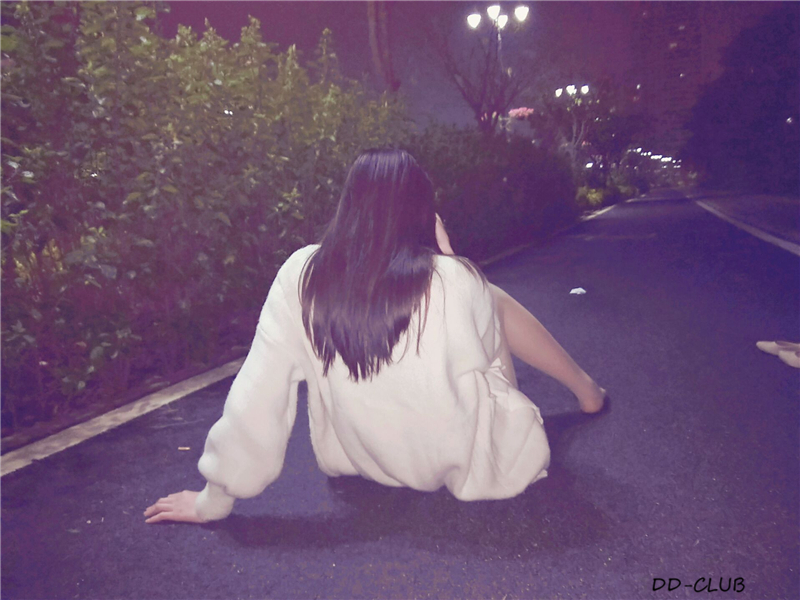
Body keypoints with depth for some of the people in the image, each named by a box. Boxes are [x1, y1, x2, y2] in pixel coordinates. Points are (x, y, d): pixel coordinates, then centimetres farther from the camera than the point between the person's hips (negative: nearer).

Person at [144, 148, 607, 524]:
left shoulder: (301, 277, -17)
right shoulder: (452, 281, -22)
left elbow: (257, 396, -15)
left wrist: (215, 500, -4)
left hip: (358, 460, 3)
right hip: (468, 465, -2)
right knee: (493, 300, 16)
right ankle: (585, 389, 36)